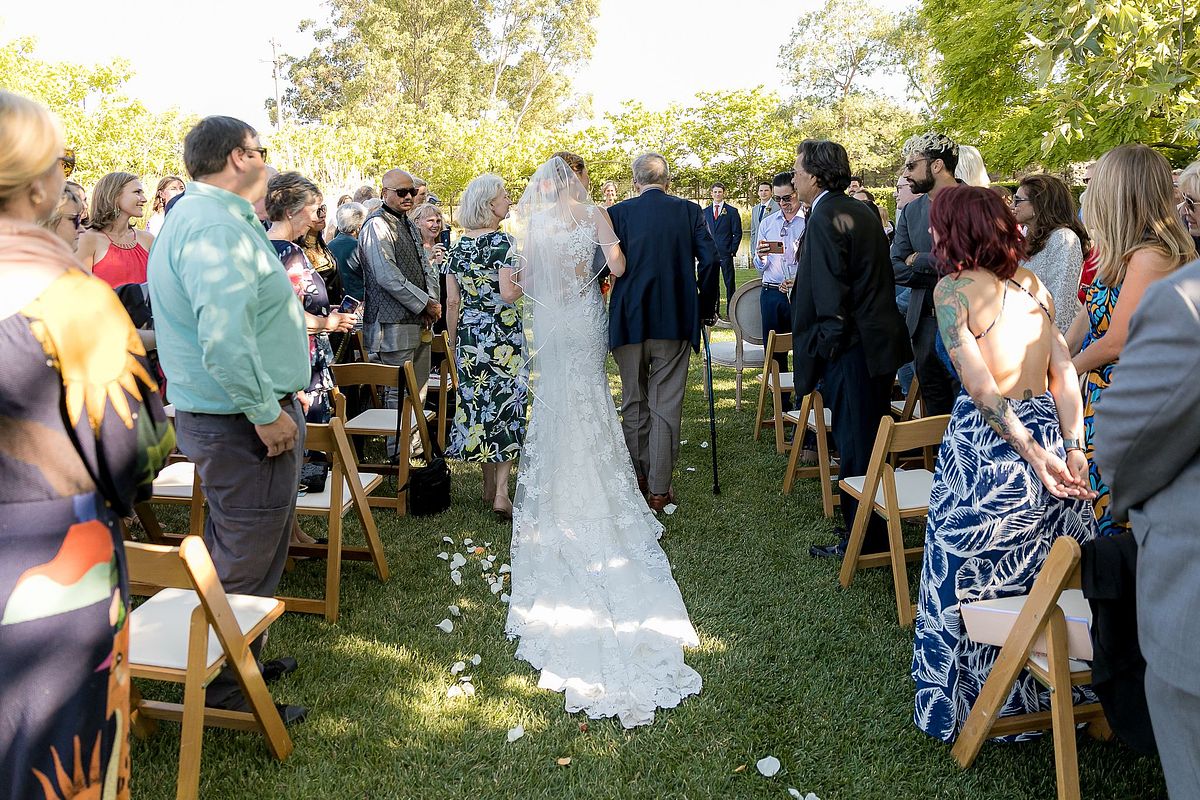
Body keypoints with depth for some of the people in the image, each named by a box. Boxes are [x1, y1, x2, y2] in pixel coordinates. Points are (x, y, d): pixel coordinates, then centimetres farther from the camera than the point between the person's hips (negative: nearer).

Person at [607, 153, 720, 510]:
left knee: (633, 401, 16)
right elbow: (710, 259, -7)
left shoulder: (617, 213, -2)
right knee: (666, 405, 5)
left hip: (629, 320, 0)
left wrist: (604, 311, 8)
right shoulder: (689, 211, 0)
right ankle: (659, 490, 8)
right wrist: (706, 307, 5)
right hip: (675, 320, 0)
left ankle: (637, 478, 28)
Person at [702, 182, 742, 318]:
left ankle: (730, 312, 5)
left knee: (729, 283, 0)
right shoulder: (705, 212, 12)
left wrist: (732, 250, -7)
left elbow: (737, 233, 1)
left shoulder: (732, 211, 2)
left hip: (725, 252, -3)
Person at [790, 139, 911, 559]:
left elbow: (829, 296, -20)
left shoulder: (823, 219, -16)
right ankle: (876, 530, 32)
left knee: (855, 444, 0)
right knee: (872, 438, 19)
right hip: (878, 341, 10)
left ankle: (861, 537, 11)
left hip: (849, 349, -10)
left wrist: (823, 348, -11)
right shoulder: (864, 212, 12)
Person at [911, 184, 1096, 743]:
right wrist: (1072, 448, -2)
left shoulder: (954, 288, -8)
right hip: (1047, 432, 6)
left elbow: (980, 386, -17)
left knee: (971, 579, 9)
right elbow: (1065, 374, 2)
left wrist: (1032, 452, -15)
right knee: (1040, 580, 16)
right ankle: (1043, 691, 31)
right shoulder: (1031, 285, 9)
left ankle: (975, 701, 22)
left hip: (987, 444, -6)